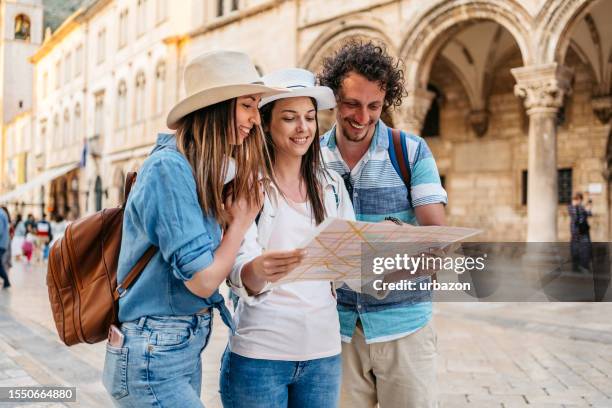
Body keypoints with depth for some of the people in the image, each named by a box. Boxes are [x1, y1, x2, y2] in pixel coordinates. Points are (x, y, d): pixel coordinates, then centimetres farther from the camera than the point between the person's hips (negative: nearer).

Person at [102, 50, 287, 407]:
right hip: (154, 355, -9)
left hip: (186, 348, 9)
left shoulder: (199, 169, 7)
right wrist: (242, 219, -9)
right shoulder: (169, 168, -20)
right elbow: (203, 280, -21)